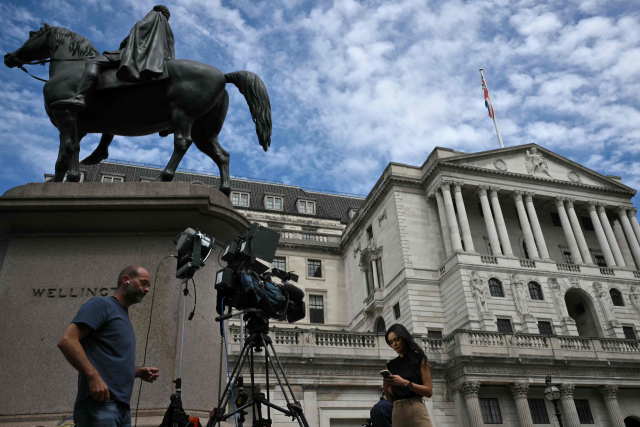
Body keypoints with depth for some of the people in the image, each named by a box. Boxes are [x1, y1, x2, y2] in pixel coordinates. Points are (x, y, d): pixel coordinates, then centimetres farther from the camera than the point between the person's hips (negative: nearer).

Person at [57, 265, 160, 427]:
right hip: (99, 405, -9)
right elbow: (66, 340, -16)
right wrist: (93, 377, -23)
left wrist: (139, 372, 10)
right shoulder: (101, 304, -4)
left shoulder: (124, 317, 22)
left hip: (122, 407, 9)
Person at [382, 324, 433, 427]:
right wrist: (385, 388, -8)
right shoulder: (390, 365, 14)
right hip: (397, 413, 4)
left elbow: (429, 392, -3)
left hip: (416, 410, -4)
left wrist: (405, 383, -15)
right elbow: (391, 399, 13)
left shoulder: (419, 359, 5)